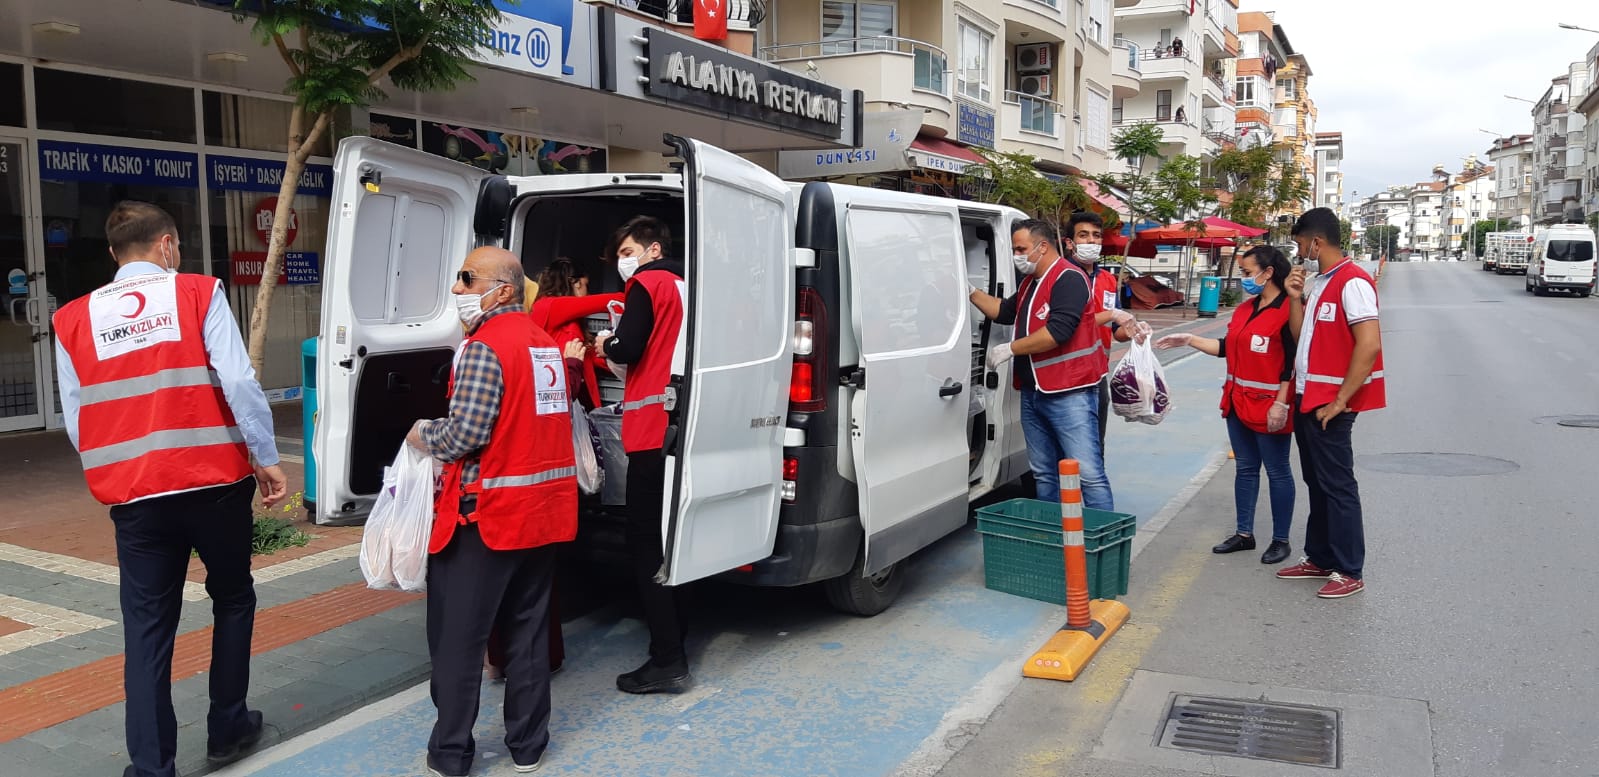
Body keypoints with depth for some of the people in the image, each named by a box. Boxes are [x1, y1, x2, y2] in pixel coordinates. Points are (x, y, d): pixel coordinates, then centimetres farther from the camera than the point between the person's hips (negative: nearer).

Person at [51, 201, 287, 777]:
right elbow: (239, 382, -11)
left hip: (134, 495, 2)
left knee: (147, 627, 9)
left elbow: (75, 422, 8)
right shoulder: (198, 294, -3)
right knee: (232, 600, 18)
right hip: (214, 483, -2)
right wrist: (266, 460, -3)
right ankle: (227, 729, 26)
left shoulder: (74, 319, 6)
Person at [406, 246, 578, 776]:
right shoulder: (545, 343, 12)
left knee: (458, 637, 5)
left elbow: (465, 433, -20)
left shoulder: (485, 346, -15)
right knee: (529, 631, 14)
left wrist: (422, 435, 0)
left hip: (489, 514, -8)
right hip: (545, 509, 8)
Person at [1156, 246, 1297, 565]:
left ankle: (1281, 540, 15)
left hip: (1269, 405, -8)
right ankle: (1244, 534, 25)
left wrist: (1281, 404, -20)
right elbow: (1227, 348, 15)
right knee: (1245, 468, 15)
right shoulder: (1244, 309, 11)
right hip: (1238, 401, 8)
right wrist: (1189, 340, 9)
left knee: (1277, 472, 4)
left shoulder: (1288, 310, -14)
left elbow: (1292, 363, -17)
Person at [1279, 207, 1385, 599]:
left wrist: (1340, 401, -20)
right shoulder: (1317, 284, 13)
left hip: (1330, 404, -9)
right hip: (1308, 399, 9)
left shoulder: (1352, 281, -16)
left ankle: (1349, 572, 7)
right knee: (1316, 482, 16)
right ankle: (1319, 559, 27)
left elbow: (1369, 345, -22)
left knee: (1337, 486, -2)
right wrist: (1295, 298, 3)